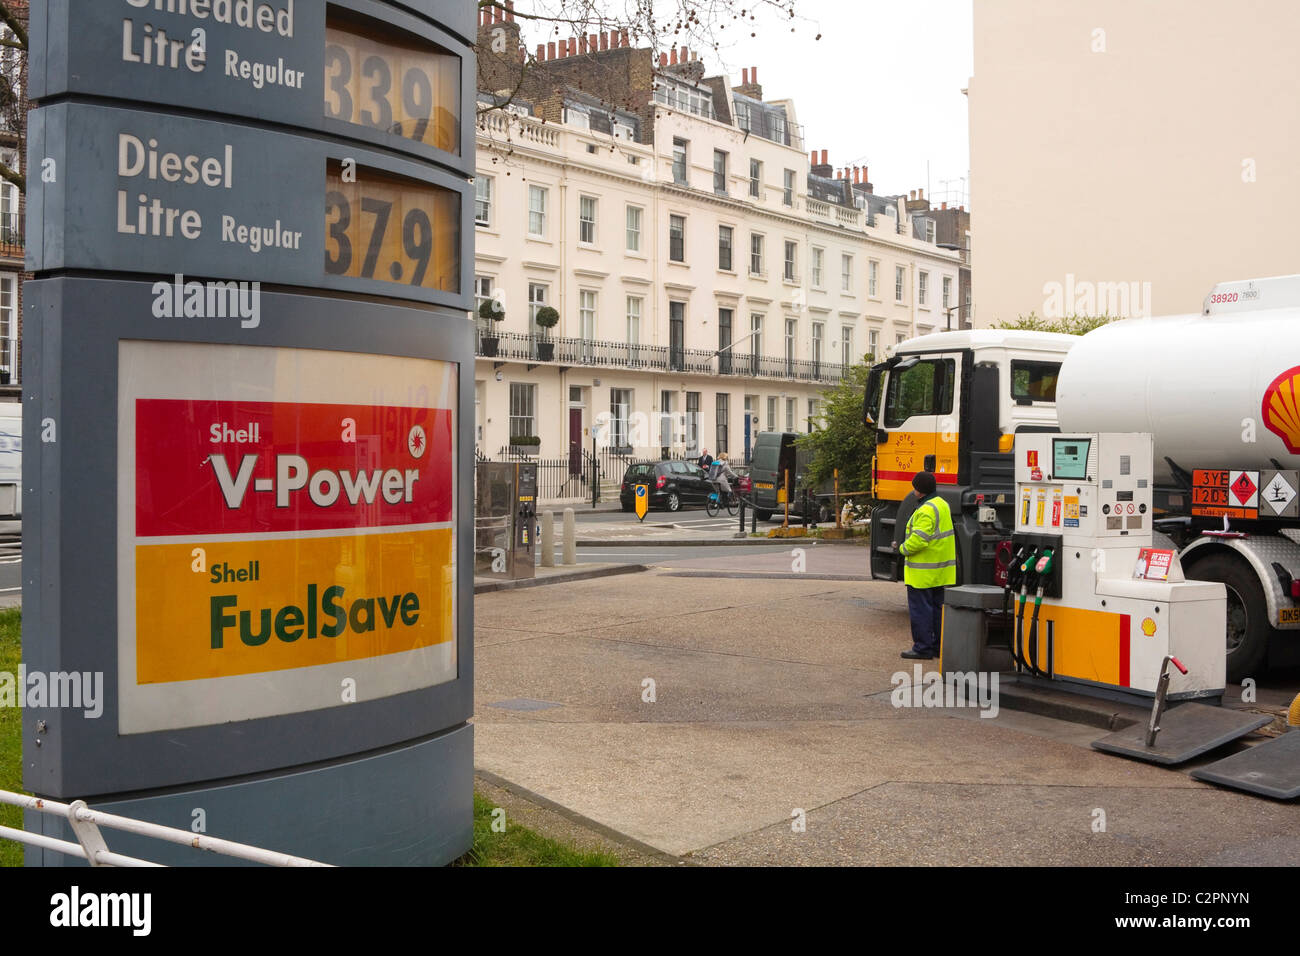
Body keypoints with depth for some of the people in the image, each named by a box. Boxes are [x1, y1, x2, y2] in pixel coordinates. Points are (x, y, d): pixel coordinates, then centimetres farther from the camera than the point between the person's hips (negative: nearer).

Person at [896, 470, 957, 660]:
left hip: (923, 570, -10)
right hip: (940, 570, 10)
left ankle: (923, 648, 2)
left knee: (920, 609, -2)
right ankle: (940, 646, 20)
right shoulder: (941, 504, 11)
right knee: (938, 607, 14)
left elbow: (919, 539, -27)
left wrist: (904, 548, -9)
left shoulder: (926, 511, -21)